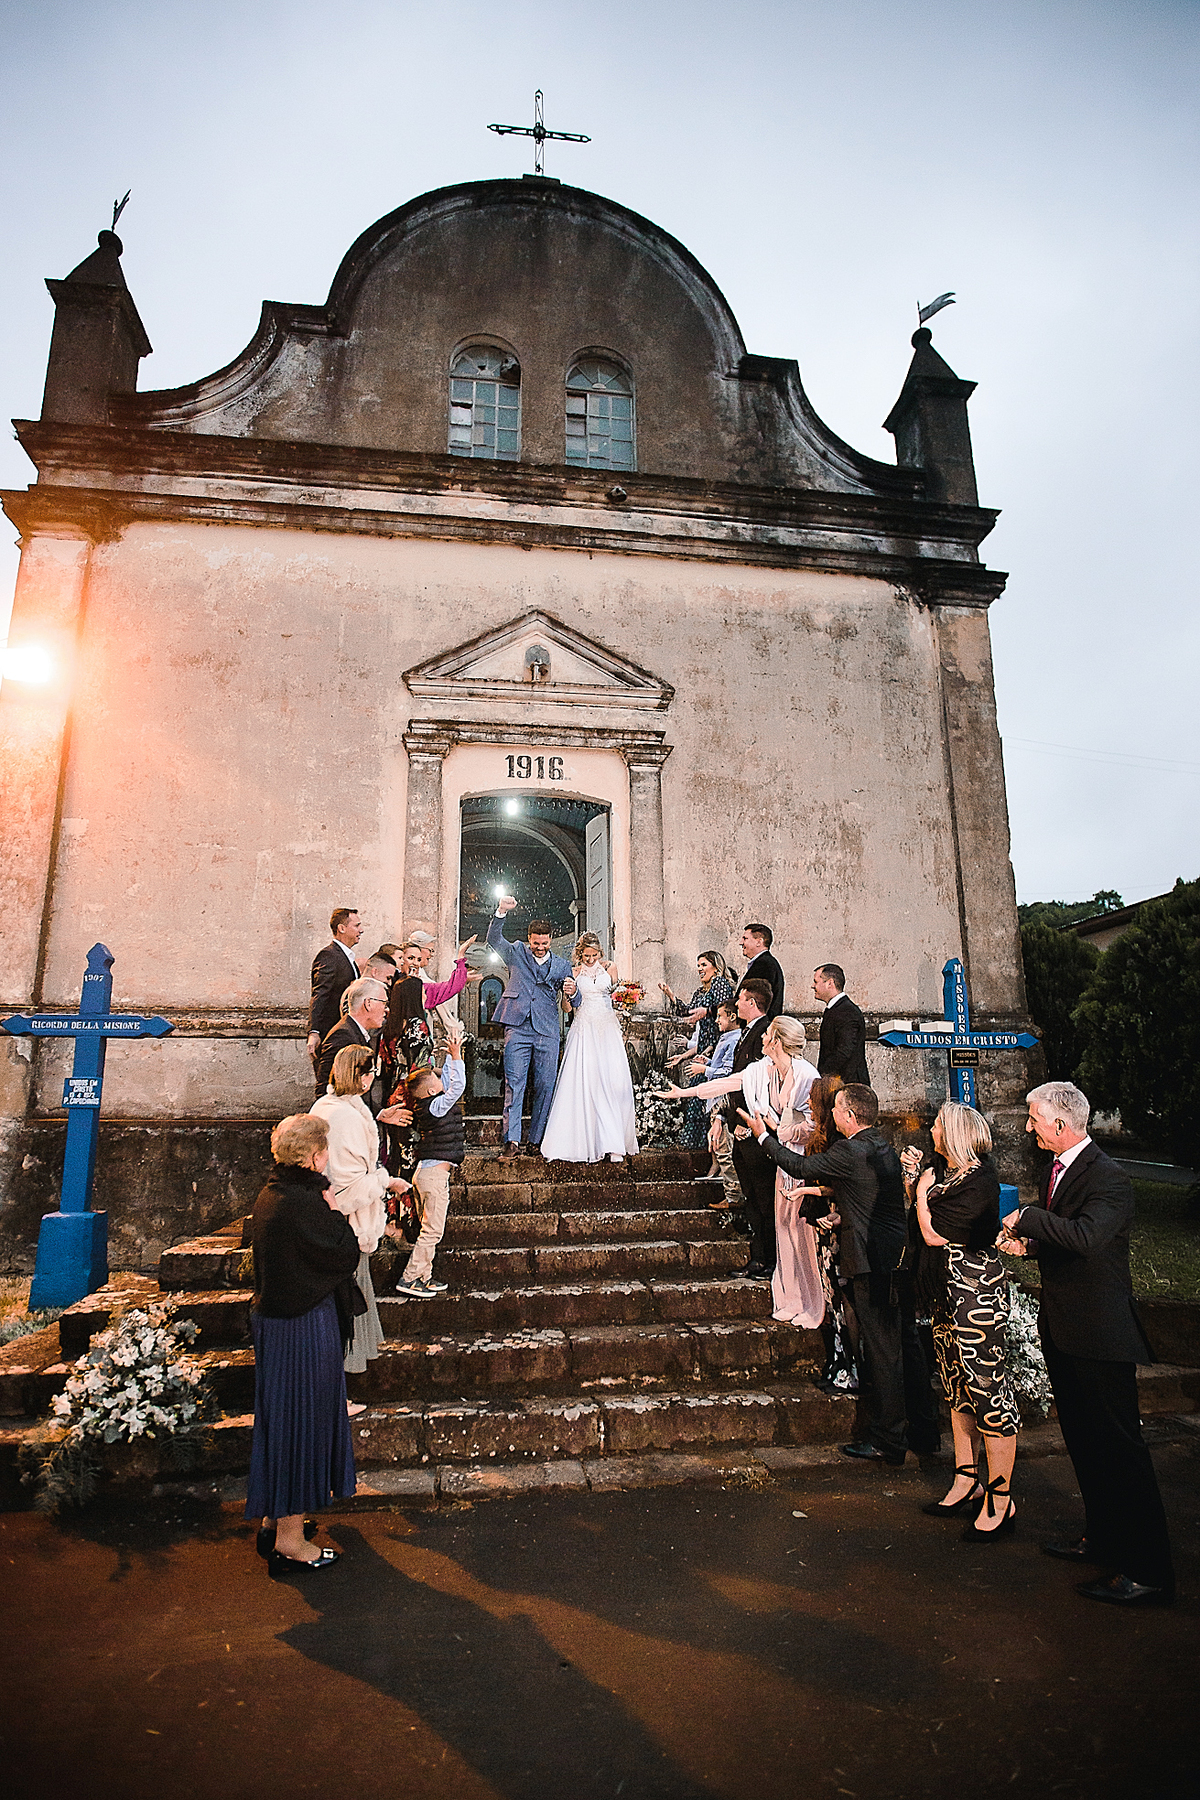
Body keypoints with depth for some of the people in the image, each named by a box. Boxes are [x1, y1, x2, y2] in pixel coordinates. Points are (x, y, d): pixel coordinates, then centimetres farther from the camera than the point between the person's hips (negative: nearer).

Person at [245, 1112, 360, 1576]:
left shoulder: (270, 1195, 4)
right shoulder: (304, 1203, -25)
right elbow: (347, 1255, -19)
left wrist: (327, 1213, 8)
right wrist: (336, 1212, -8)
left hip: (273, 1319, 10)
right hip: (305, 1329, -9)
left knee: (281, 1417, 21)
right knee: (302, 1419, 4)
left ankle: (273, 1520, 36)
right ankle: (289, 1539, 17)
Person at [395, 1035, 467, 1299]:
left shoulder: (427, 1104, 8)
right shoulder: (436, 1106, -17)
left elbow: (449, 1082, 20)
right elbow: (458, 1085, -21)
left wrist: (451, 1057, 19)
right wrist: (456, 1057, -17)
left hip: (430, 1171, 9)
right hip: (434, 1174, -9)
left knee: (430, 1229, 15)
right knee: (432, 1230, -4)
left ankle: (423, 1277, 22)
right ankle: (409, 1279, 1)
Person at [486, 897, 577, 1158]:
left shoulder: (562, 965, 16)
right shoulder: (517, 953, 13)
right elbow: (493, 940, -3)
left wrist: (572, 991, -11)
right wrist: (501, 912, -19)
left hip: (547, 1033, 2)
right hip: (518, 1029, -2)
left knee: (545, 1087, 2)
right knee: (514, 1084, -8)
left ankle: (537, 1141, 13)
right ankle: (512, 1142, -8)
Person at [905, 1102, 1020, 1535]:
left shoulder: (978, 1182, -19)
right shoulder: (951, 1174, 9)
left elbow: (933, 1235, -20)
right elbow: (928, 1220, 17)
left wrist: (923, 1191, -6)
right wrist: (915, 1179, 10)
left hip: (976, 1295, -10)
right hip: (948, 1293, 10)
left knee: (988, 1390, -1)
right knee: (958, 1389, 16)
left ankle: (1000, 1500, 10)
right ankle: (967, 1483, 28)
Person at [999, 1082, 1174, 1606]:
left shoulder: (1109, 1179, -22)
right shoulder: (1056, 1169, 7)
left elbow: (1087, 1235, -39)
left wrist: (1029, 1218, -27)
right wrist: (1028, 1243, 2)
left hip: (1100, 1334, -9)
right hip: (1062, 1328, 10)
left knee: (1119, 1446, 1)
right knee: (1082, 1440, 20)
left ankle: (1148, 1572, 14)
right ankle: (1100, 1538, 37)